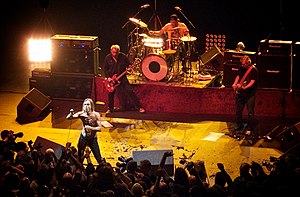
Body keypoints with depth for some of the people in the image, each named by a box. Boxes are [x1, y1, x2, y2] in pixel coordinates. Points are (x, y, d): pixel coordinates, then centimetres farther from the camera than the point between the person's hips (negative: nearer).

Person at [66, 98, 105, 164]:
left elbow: (99, 128, -13)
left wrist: (90, 128, -27)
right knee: (79, 158, 9)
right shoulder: (82, 114, -6)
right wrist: (71, 114, -34)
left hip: (93, 139, -2)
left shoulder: (96, 115, -11)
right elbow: (68, 118, -13)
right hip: (83, 138, 2)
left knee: (99, 158, -5)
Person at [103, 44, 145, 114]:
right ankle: (110, 109, 26)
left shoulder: (123, 56, -7)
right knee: (111, 94, 7)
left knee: (130, 91, -7)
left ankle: (139, 107, -3)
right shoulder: (107, 58, -4)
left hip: (122, 78, -1)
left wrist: (129, 68, -18)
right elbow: (105, 68, 2)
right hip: (111, 79, 1)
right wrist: (107, 77, -8)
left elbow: (128, 65, 5)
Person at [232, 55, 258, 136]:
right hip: (240, 93, 7)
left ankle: (250, 129, 1)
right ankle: (239, 126, 29)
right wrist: (235, 84, 3)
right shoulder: (241, 68, 7)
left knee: (250, 112, -6)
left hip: (250, 93, -7)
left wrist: (245, 87, -31)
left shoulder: (253, 69, -13)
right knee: (238, 110, 13)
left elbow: (253, 81, -18)